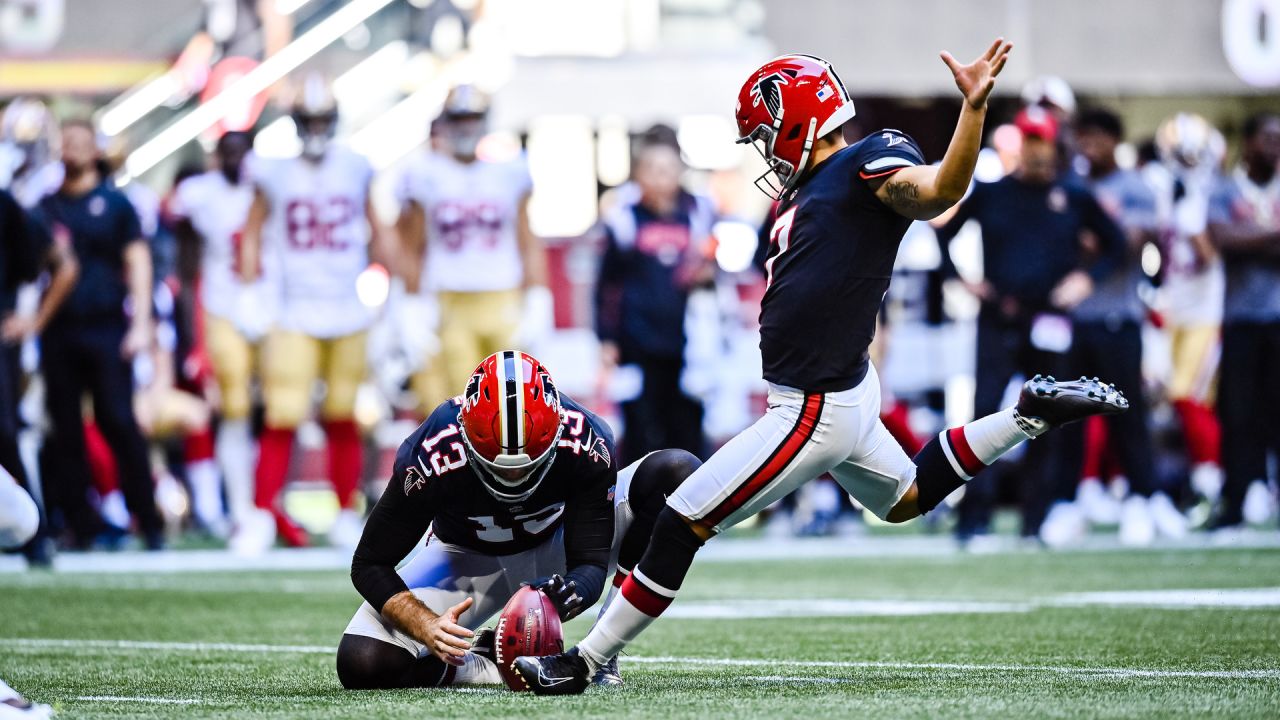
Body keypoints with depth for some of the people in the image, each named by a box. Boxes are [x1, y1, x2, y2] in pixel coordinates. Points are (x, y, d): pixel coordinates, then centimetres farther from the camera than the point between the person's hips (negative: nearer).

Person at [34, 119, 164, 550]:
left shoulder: (114, 203, 6)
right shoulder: (45, 207, 13)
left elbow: (137, 264, 3)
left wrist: (141, 324, -6)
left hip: (106, 327, -3)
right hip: (58, 332, 3)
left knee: (119, 423, -9)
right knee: (65, 430, 2)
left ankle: (148, 520, -5)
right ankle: (79, 523, 7)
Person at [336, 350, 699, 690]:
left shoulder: (586, 443, -32)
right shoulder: (434, 458, -34)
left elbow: (590, 562, -29)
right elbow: (370, 565, -23)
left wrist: (572, 593, -54)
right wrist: (428, 628, -40)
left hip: (560, 543, 2)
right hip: (469, 560, -2)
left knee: (676, 472, -25)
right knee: (362, 663, -26)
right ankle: (489, 666, -1)